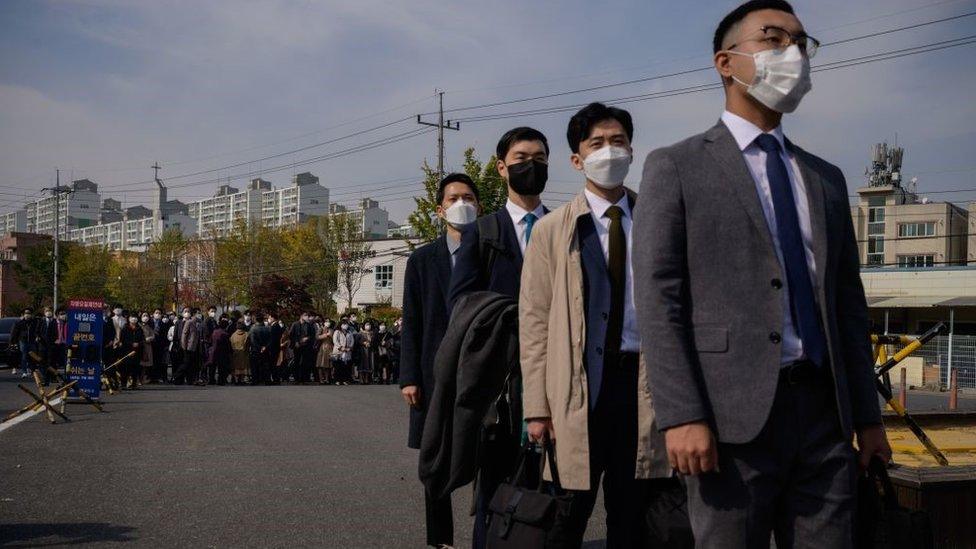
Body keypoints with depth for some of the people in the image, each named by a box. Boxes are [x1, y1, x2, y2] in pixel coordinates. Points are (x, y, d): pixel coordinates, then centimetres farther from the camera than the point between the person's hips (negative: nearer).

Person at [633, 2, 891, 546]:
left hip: (824, 411, 5)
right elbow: (658, 298, -6)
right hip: (734, 413, -5)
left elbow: (848, 302, 17)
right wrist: (682, 416, -15)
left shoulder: (826, 179, 19)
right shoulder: (676, 168, 2)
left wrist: (868, 415, 12)